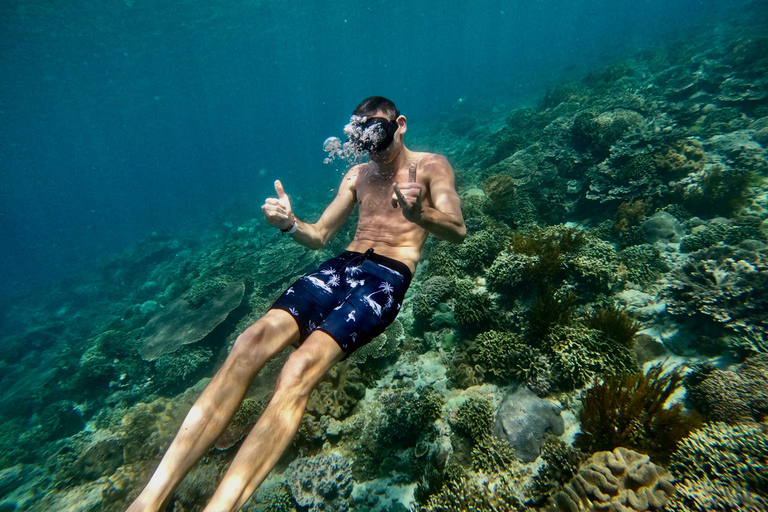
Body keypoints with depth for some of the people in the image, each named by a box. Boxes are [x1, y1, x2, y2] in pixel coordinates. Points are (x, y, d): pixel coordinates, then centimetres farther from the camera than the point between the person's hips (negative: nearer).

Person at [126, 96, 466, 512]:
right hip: (344, 265, 5)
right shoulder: (358, 174, 26)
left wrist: (418, 213, -29)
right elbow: (319, 236, 23)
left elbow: (457, 231, -7)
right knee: (249, 344, -21)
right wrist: (290, 224, -1)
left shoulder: (430, 166, 11)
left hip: (388, 277, -4)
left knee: (300, 369, -31)